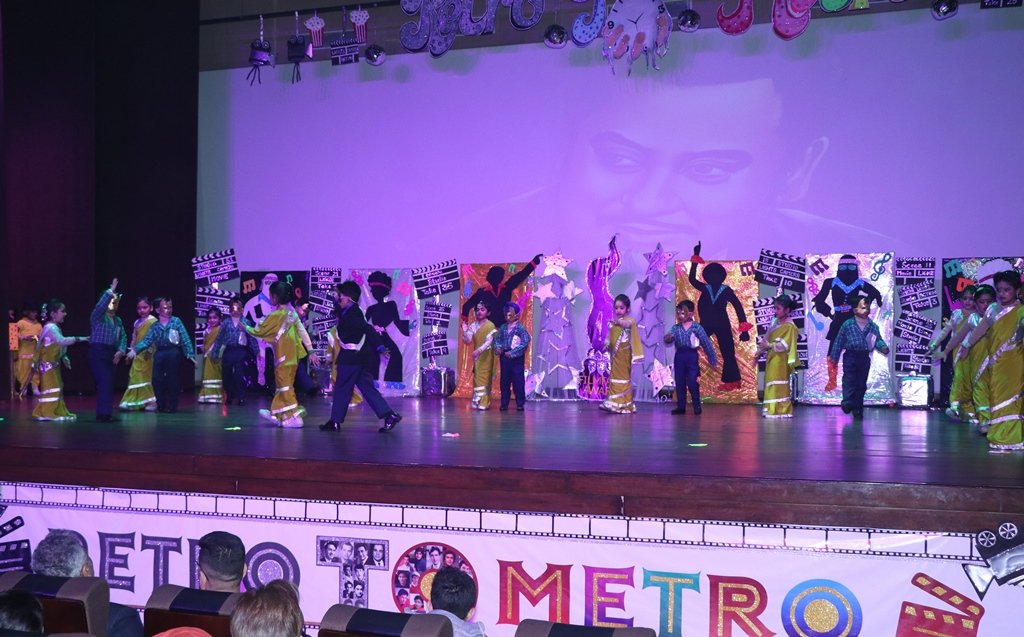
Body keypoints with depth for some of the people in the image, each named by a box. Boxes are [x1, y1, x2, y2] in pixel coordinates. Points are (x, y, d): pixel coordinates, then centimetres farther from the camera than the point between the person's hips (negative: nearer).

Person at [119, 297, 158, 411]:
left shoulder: (153, 321, -8)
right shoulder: (137, 322, 16)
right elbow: (134, 339, 19)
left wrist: (149, 350, -24)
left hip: (148, 354, -7)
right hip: (138, 355, 7)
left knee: (149, 376, -2)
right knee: (136, 377, 8)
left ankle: (152, 401, 4)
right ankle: (134, 402, 13)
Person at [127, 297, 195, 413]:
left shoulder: (176, 321, 0)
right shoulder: (155, 325, 9)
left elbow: (185, 338, -3)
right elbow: (147, 340, 5)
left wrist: (190, 354, -8)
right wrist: (135, 350, -10)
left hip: (173, 352, -4)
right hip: (160, 353, 4)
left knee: (172, 380, 1)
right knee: (157, 380, 2)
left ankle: (171, 405, 13)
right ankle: (161, 405, 18)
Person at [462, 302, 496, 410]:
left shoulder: (490, 326, -10)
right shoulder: (473, 325, 5)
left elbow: (489, 341, -19)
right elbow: (468, 341, 2)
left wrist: (479, 350, -33)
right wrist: (464, 331, -15)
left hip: (486, 356, -5)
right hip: (477, 356, 5)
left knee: (484, 378, -6)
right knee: (477, 378, 6)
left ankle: (484, 403, -6)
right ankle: (477, 402, 10)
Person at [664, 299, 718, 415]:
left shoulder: (696, 327, -4)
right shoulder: (676, 327, 4)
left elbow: (706, 343, -1)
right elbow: (669, 339, -5)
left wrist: (712, 359, 0)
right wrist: (668, 338, -32)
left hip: (691, 356, -3)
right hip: (679, 356, 3)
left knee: (693, 382, -4)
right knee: (679, 382, 7)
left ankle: (697, 406, 9)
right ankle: (681, 407, 15)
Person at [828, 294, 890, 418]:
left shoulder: (873, 326, 6)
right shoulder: (848, 324, -2)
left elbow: (878, 340, 7)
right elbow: (839, 341, 1)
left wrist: (883, 347, -16)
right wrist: (834, 357, 1)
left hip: (865, 358, 3)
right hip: (850, 356, -3)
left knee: (861, 383, 7)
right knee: (849, 380, -15)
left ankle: (858, 409, 14)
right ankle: (847, 402, -24)